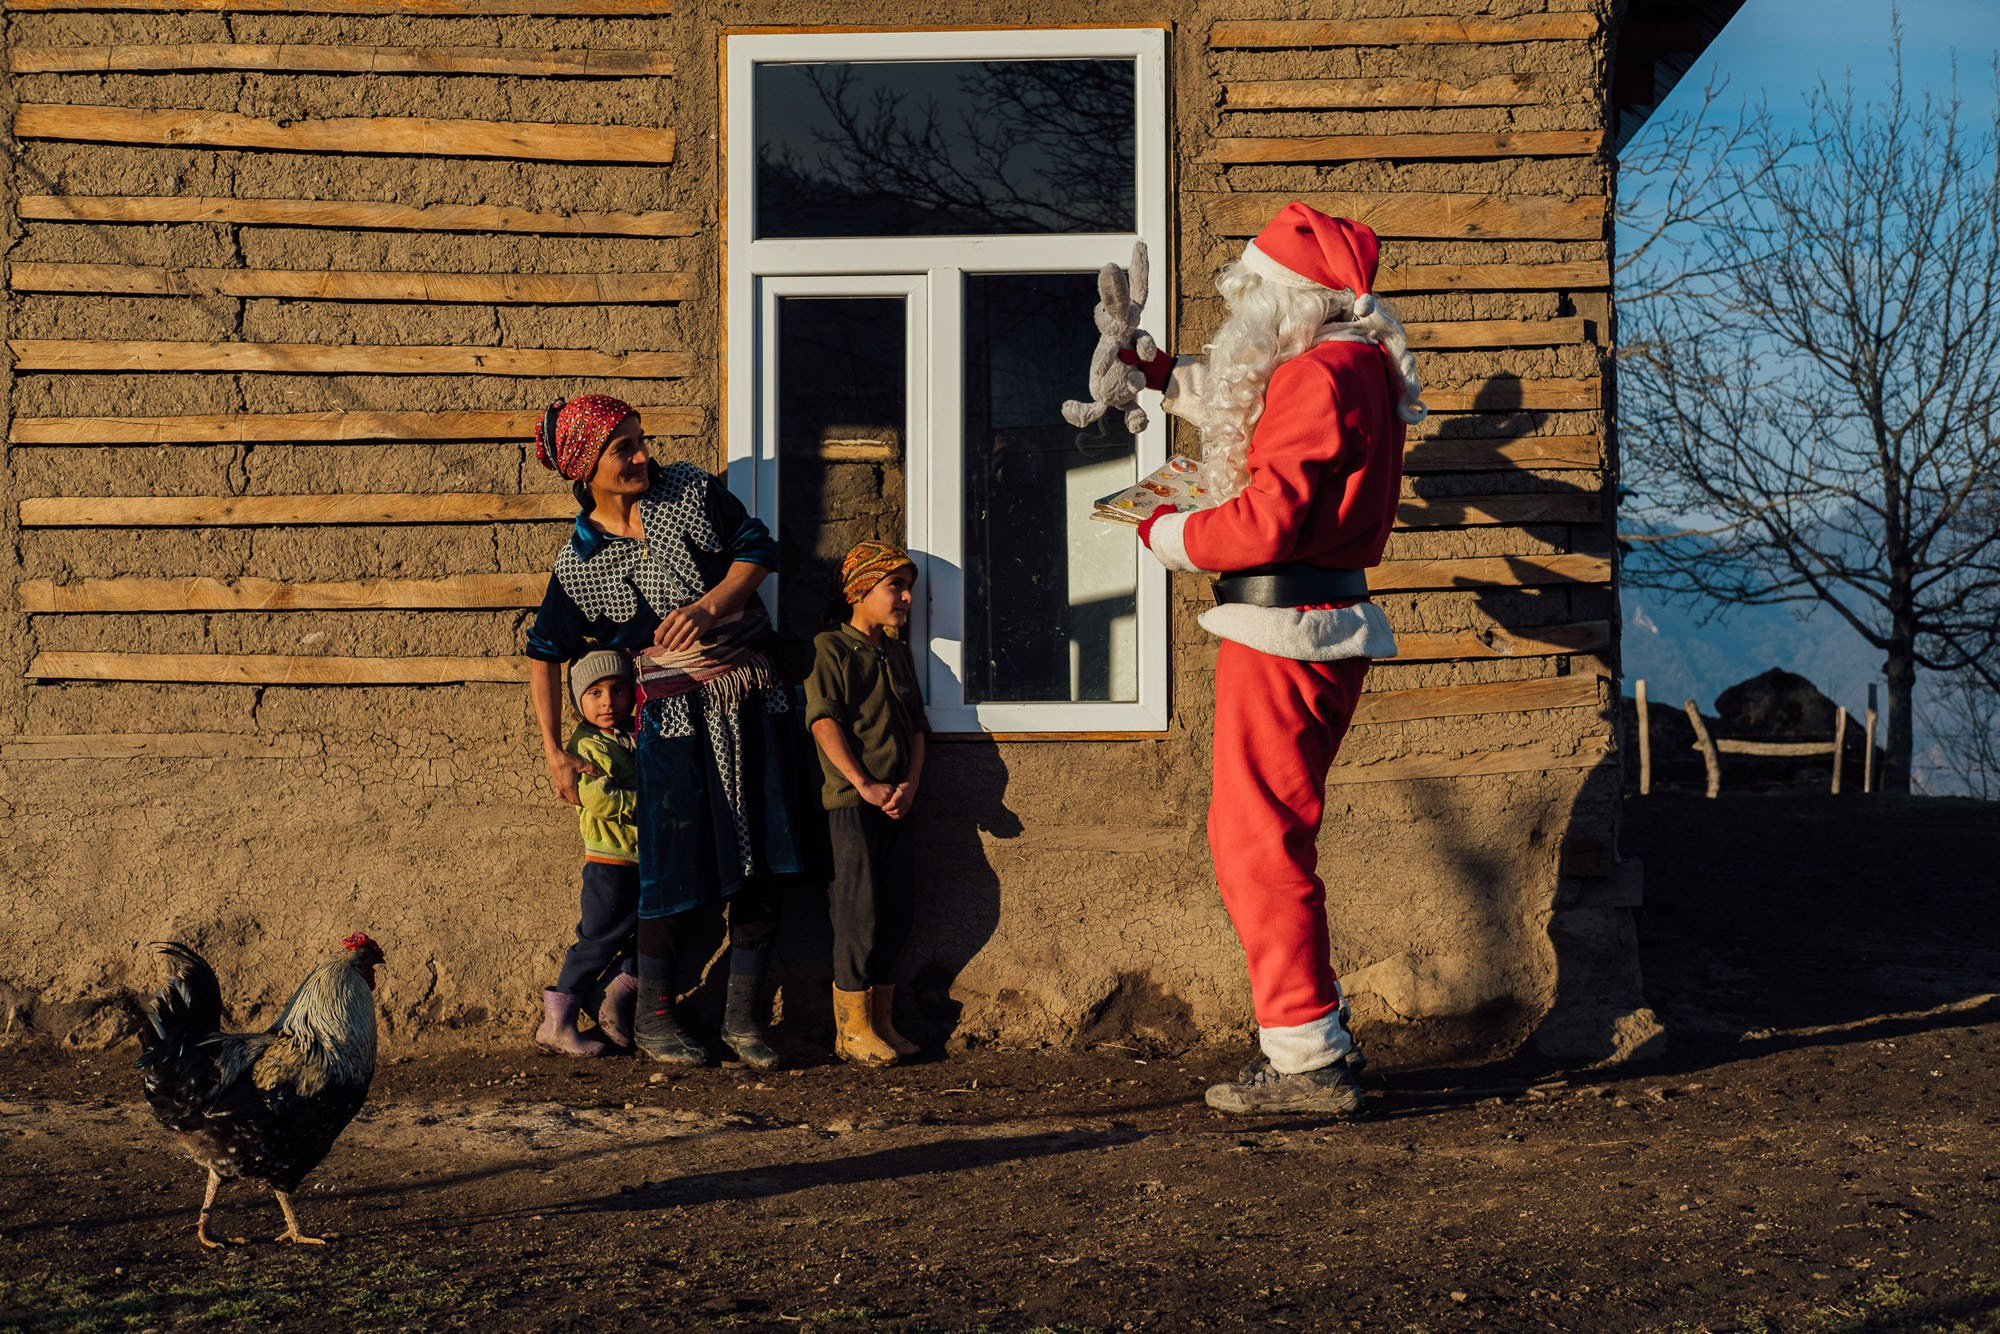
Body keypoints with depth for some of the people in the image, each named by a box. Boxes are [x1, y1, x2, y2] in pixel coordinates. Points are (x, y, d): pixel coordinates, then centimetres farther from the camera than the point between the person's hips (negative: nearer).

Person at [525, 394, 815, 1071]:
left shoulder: (693, 491, 4)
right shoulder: (578, 563, 0)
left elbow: (758, 549, 1)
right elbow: (545, 652, 7)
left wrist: (707, 607, -15)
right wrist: (554, 752, 2)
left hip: (756, 704, 3)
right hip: (676, 719, -2)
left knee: (762, 863, 1)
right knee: (679, 868, -4)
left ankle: (742, 1015, 11)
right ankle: (652, 1016, 14)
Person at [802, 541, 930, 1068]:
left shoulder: (899, 655, 18)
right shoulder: (831, 648, -2)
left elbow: (916, 728, 15)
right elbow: (825, 722, -11)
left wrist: (909, 786, -3)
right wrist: (864, 785, -18)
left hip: (896, 803, 7)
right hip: (850, 800, -6)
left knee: (895, 915, 6)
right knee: (861, 911, -7)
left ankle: (881, 1022, 14)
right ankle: (851, 1028, 0)